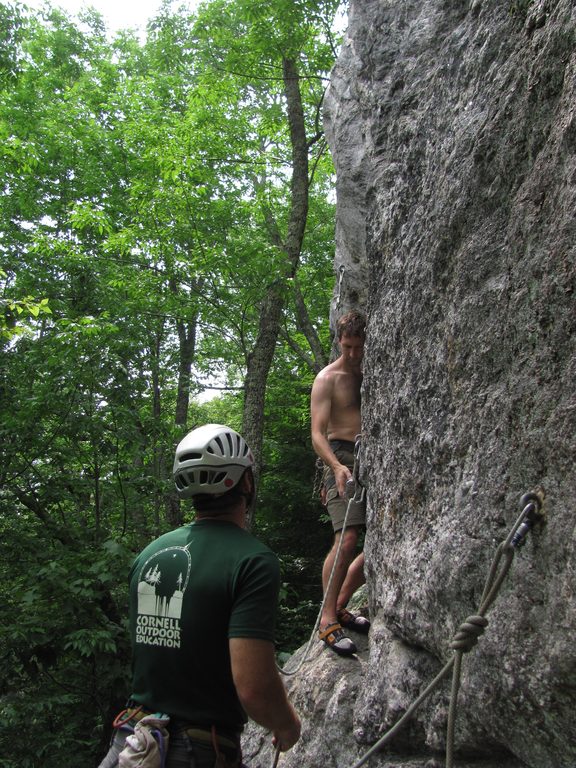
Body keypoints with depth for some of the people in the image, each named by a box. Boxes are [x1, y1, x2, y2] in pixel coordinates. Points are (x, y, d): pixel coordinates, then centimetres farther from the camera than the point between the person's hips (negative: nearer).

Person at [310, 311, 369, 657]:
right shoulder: (328, 378, -2)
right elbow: (318, 433, -11)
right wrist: (337, 466, -28)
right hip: (343, 461, -6)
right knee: (347, 540, -19)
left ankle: (340, 606, 20)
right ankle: (328, 621, -8)